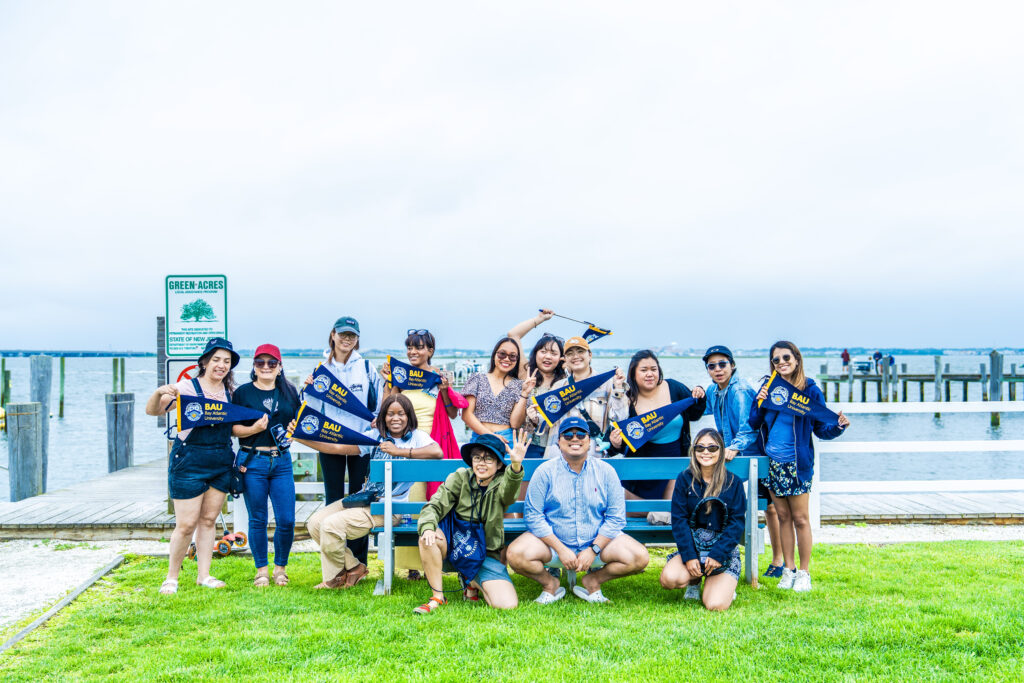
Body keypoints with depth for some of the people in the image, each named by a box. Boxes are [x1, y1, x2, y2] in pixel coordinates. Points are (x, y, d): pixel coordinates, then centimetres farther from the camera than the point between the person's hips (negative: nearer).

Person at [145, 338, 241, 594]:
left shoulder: (230, 392, 9)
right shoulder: (187, 387, -7)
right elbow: (152, 411, -11)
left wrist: (255, 426, 2)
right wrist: (159, 393, -31)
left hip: (221, 462, 5)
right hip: (189, 461, -5)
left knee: (208, 520, 10)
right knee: (186, 524, -4)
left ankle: (203, 575, 19)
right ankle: (171, 577, 12)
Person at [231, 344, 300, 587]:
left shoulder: (289, 392, 10)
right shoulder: (243, 392, 2)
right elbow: (234, 428, -1)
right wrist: (254, 429, -17)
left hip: (282, 461, 2)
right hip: (253, 462, -2)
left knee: (286, 520, -1)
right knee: (257, 520, 5)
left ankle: (281, 567, 19)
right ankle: (261, 569, 20)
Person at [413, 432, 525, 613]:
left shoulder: (501, 483, -6)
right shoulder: (460, 477, -3)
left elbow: (508, 492, -31)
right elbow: (435, 506, -8)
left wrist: (516, 465, -54)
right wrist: (427, 527, -32)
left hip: (486, 554, 0)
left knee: (508, 605, -19)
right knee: (427, 538, -33)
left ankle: (472, 582, 14)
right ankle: (437, 598, -15)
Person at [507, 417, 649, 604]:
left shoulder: (605, 471, 0)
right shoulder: (545, 471, -5)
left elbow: (616, 517, -1)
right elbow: (534, 516, -8)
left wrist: (593, 550, -13)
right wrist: (561, 550, -16)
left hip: (597, 541, 2)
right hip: (552, 541, -1)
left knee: (640, 558, -19)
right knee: (516, 555, -29)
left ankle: (592, 581, 7)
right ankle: (550, 583, 4)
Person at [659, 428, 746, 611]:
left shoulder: (733, 482, 0)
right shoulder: (685, 479, 1)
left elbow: (737, 522, -4)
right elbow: (679, 519, -4)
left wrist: (718, 554, -15)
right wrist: (689, 556, -15)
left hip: (724, 549, -1)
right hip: (691, 546, 1)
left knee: (716, 605, -22)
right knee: (669, 579, -29)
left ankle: (725, 585, 16)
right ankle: (695, 581, 9)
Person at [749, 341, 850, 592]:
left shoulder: (809, 390, -5)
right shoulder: (769, 387, 6)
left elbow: (821, 427, -4)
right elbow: (755, 423, 7)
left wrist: (838, 426, -24)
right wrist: (759, 402, -10)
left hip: (797, 463, -4)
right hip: (772, 462, 4)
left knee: (800, 519, 1)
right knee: (783, 517, 11)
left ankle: (804, 572, 13)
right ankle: (788, 569, 21)